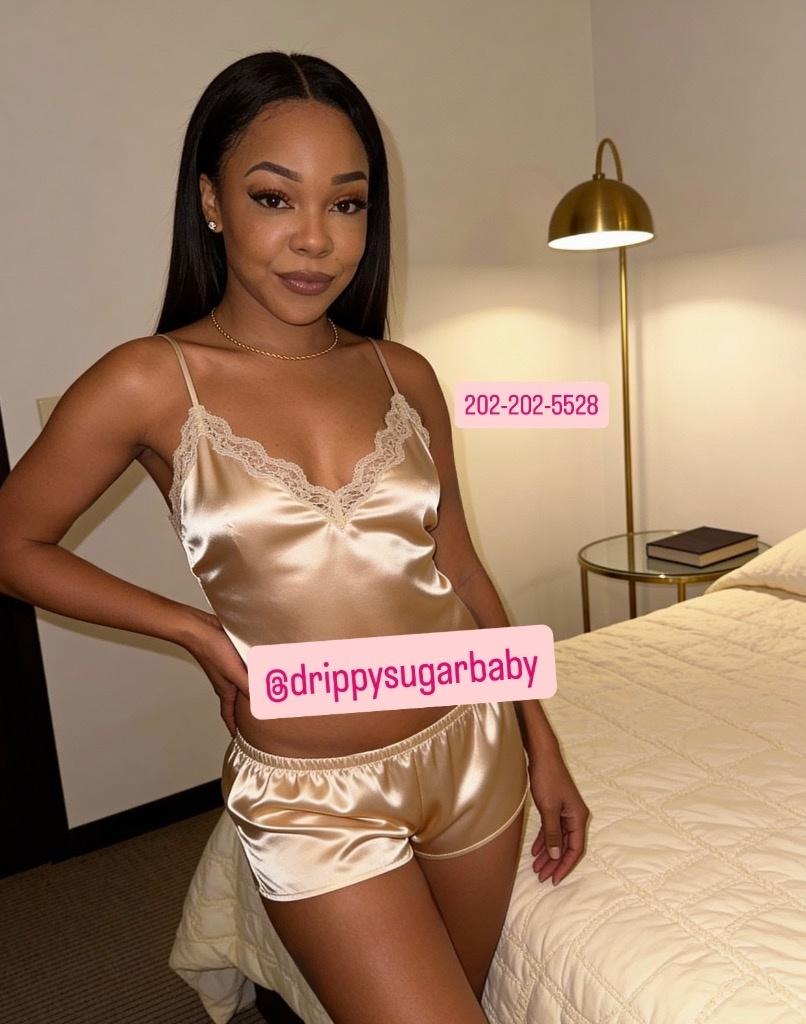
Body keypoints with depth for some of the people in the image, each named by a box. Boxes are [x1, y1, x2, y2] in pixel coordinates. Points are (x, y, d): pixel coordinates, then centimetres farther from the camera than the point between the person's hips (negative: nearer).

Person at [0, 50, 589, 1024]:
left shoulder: (405, 376, -1)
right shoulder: (148, 384, -11)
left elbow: (460, 569, 6)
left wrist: (542, 745, 8)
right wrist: (197, 629, -7)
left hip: (471, 750, 5)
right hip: (314, 795, -4)